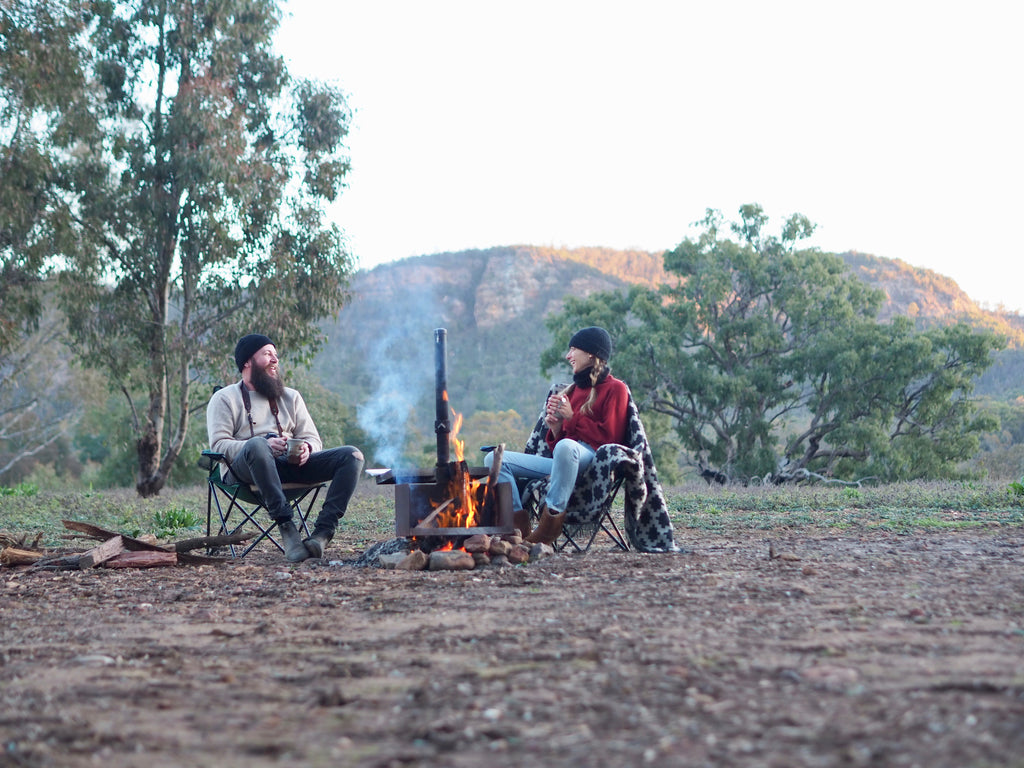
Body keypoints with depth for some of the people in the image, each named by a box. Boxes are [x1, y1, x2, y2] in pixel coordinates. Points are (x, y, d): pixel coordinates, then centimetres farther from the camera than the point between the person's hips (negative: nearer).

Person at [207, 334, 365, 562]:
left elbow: (313, 438, 18)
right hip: (243, 470, -5)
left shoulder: (291, 397, 26)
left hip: (291, 466, 5)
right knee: (257, 445, -41)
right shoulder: (225, 398, 11)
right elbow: (219, 444, -4)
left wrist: (306, 448, -9)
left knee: (352, 456, -15)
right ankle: (286, 526, -40)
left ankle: (322, 534, -31)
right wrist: (264, 445, -21)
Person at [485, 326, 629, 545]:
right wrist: (555, 427, 2)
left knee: (567, 447, -43)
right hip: (563, 461, 7)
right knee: (494, 459, -9)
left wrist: (572, 417, -5)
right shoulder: (573, 389, 26)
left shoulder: (615, 389, 8)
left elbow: (609, 436, -5)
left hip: (592, 458, -7)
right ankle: (519, 524, -25)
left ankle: (552, 517, -37)